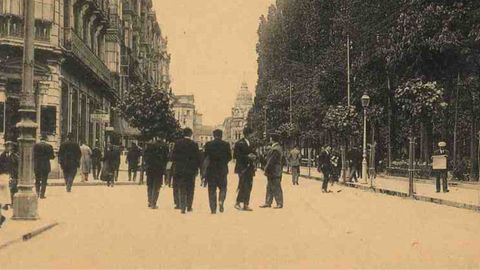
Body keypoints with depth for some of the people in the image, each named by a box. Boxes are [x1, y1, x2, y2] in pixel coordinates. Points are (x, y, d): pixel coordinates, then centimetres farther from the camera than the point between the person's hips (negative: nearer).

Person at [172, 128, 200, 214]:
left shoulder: (178, 143, -3)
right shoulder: (194, 144, -8)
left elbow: (173, 156, 0)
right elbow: (197, 158, -5)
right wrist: (196, 168, 6)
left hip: (180, 169, 1)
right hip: (191, 170, -1)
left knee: (181, 190, 7)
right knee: (190, 189, 11)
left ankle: (182, 207, 0)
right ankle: (189, 206, 12)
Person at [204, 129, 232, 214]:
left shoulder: (208, 144, -3)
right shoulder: (226, 144, -2)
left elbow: (205, 157, -2)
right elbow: (229, 157, 2)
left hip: (211, 169, 0)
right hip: (222, 169, 0)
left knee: (212, 189, 7)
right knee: (223, 187, 14)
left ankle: (213, 208, 5)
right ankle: (221, 201, -11)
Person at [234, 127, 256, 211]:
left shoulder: (251, 143, 17)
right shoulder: (239, 143, -5)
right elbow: (236, 155, -12)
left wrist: (253, 156, 3)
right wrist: (247, 156, -17)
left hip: (250, 168, 7)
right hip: (242, 168, -7)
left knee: (248, 187, 5)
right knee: (243, 186, -12)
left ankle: (246, 205, 8)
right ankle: (238, 203, -3)